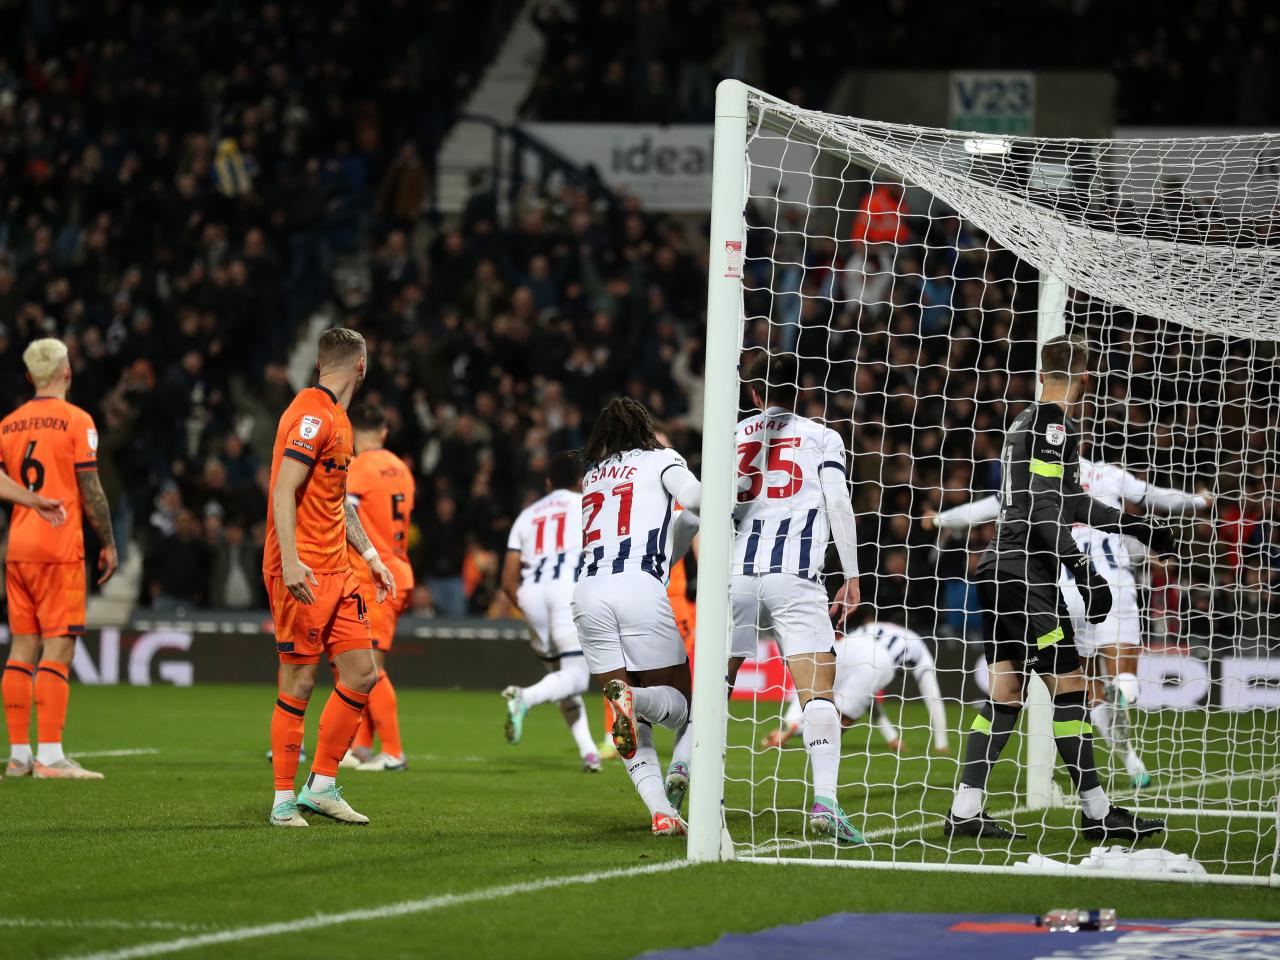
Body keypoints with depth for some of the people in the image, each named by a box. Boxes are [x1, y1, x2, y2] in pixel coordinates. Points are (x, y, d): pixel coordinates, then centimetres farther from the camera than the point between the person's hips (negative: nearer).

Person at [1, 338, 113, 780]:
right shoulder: (76, 420, -5)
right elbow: (90, 490, -7)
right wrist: (108, 543, 1)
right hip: (61, 546, -6)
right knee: (58, 649, -7)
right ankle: (49, 757, -13)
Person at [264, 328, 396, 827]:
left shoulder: (337, 420, 18)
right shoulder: (312, 415, -12)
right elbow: (283, 492, -20)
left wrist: (370, 554, 27)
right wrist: (290, 561, -29)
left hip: (335, 571, 9)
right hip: (302, 574, -9)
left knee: (362, 674, 5)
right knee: (298, 684, -5)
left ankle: (321, 786, 14)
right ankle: (284, 801, 2)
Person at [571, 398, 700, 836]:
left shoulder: (592, 476, 27)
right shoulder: (659, 459, 14)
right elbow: (694, 498, -6)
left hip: (588, 591, 4)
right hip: (641, 589, -4)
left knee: (635, 722, 7)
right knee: (677, 704, 6)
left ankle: (661, 812, -12)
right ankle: (629, 697, -28)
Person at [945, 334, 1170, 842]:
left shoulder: (1027, 420, 20)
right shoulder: (1054, 422, -9)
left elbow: (1066, 500, 28)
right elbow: (1042, 504, -18)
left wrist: (1131, 525, 33)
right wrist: (1082, 567, -20)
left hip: (999, 569, 10)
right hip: (1025, 571, -10)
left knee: (1004, 693, 7)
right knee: (1068, 685, -6)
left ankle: (965, 810, 2)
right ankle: (1097, 812, -3)